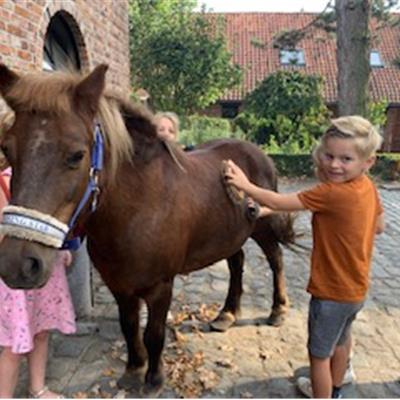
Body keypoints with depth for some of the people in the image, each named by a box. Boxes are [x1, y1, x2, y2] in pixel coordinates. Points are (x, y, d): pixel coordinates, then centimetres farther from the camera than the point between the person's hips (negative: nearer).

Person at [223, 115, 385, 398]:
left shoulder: (332, 193, -30)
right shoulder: (368, 187, -5)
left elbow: (278, 203, -25)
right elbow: (379, 226, 10)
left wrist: (245, 185, -14)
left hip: (332, 292, -9)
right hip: (356, 288, 9)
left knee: (319, 353, 10)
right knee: (341, 340, 30)